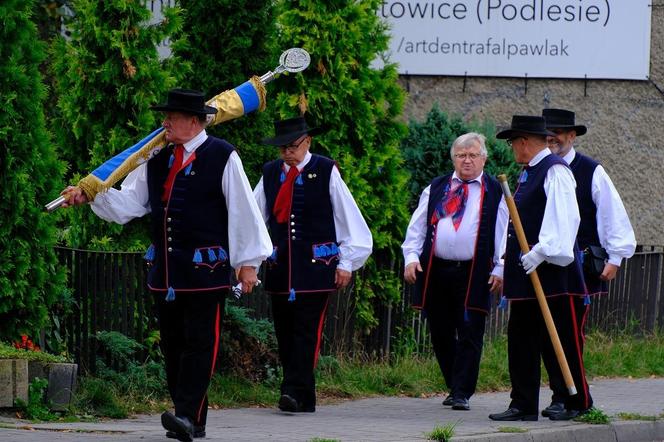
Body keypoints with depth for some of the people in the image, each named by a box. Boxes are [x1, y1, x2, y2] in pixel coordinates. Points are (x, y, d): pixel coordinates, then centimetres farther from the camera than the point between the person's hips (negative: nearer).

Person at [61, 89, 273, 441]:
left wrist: (248, 261, -7)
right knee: (172, 343, 8)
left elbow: (243, 210, -5)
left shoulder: (222, 157, -5)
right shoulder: (157, 161, 13)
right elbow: (128, 202, 11)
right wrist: (91, 196, -5)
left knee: (199, 342, -9)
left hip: (206, 267, -7)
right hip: (165, 270, 7)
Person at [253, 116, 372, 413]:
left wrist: (346, 262, -1)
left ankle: (295, 392, -18)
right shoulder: (270, 173, 10)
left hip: (315, 265, -4)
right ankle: (303, 399, 11)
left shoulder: (325, 172, 0)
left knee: (306, 330, -12)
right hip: (279, 265, 4)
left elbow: (349, 218, 2)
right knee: (284, 332, 5)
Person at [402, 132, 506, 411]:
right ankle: (455, 388, 22)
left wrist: (500, 270, -7)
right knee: (441, 334, 9)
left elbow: (504, 233, 2)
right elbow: (417, 226, 12)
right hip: (435, 271, 3)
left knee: (469, 335, -6)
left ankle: (462, 393, -4)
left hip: (473, 274, -3)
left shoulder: (494, 192, 5)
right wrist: (411, 256, -2)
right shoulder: (435, 189, 13)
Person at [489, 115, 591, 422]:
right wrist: (510, 258, 19)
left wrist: (541, 252, -27)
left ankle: (579, 404, 6)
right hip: (527, 273, 10)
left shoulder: (555, 171, -13)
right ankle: (523, 405, 11)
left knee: (562, 340, -3)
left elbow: (563, 218, -22)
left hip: (551, 271, -10)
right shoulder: (528, 174, 17)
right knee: (521, 338, 8)